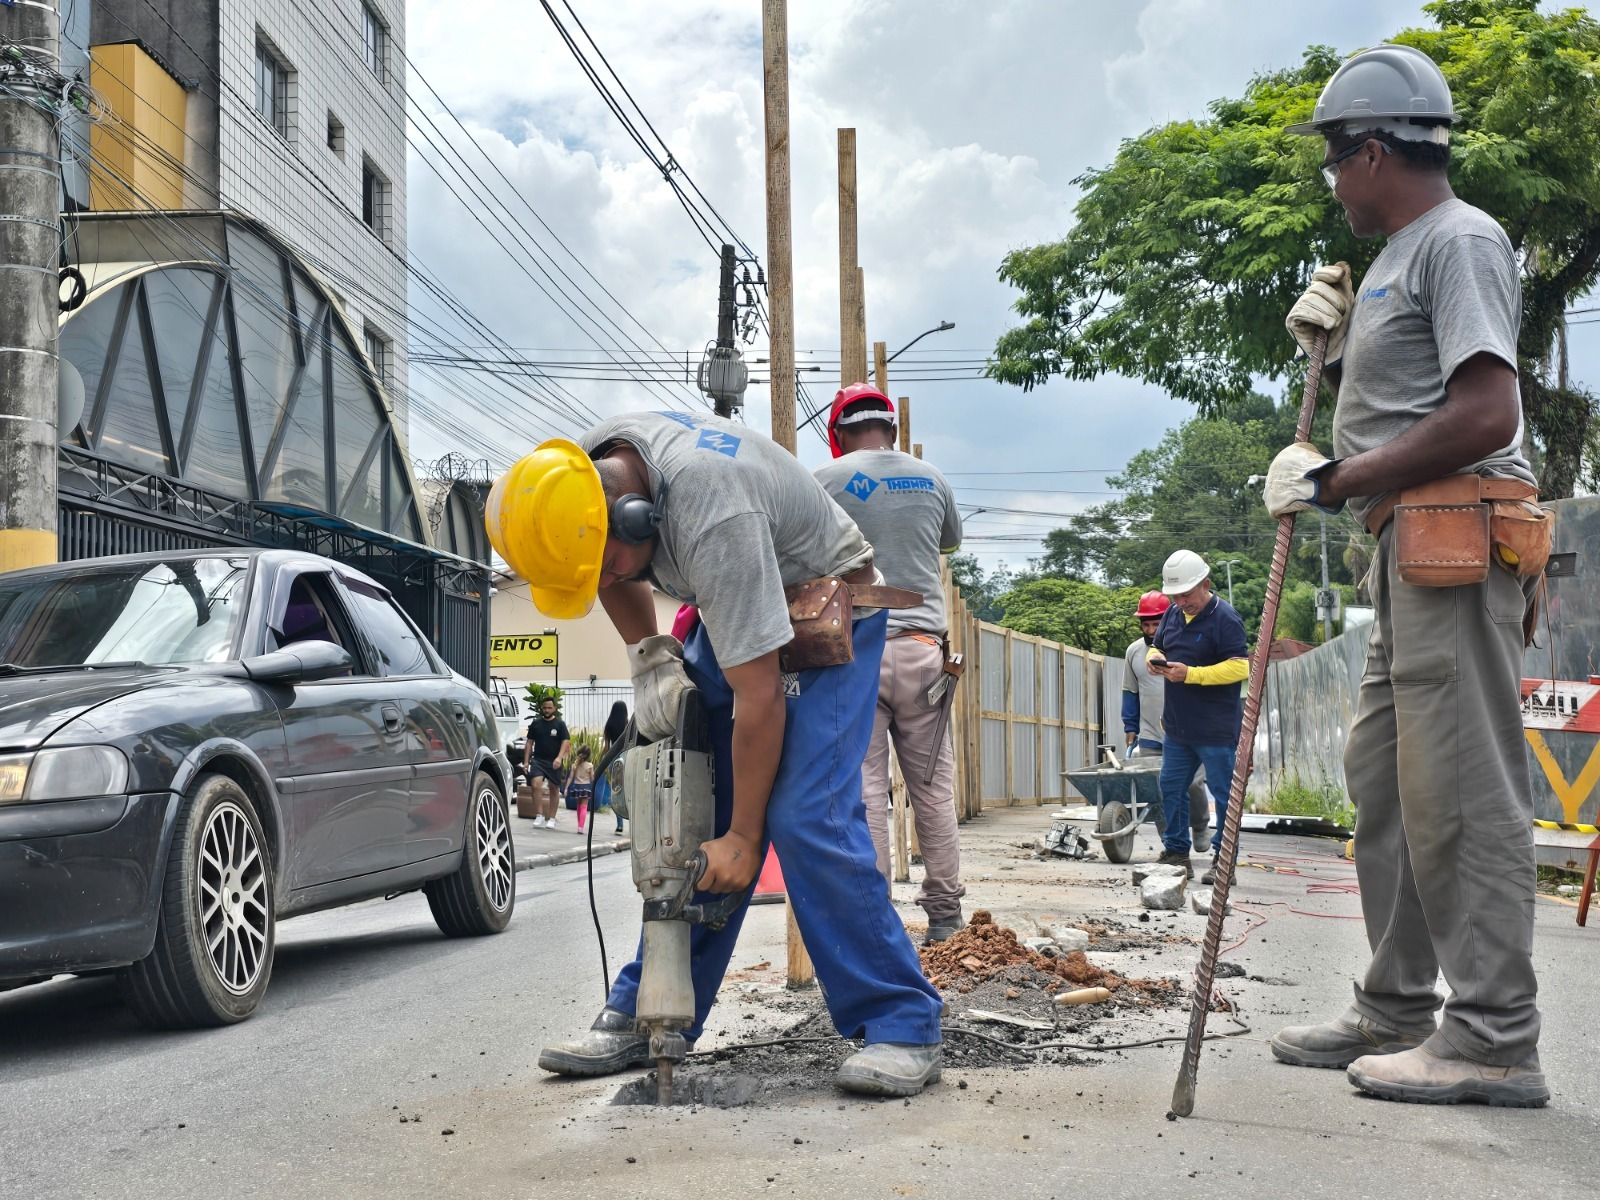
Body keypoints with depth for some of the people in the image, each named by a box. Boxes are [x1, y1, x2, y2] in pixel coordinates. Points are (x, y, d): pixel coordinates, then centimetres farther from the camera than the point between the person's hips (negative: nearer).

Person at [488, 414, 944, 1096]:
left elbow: (760, 697, -31)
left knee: (807, 820, -20)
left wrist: (743, 838, -22)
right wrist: (648, 657, -6)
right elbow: (613, 573, 12)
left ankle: (900, 1027, -13)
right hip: (735, 613, 8)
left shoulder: (713, 519, -37)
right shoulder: (586, 470, -13)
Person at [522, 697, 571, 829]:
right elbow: (529, 743, 12)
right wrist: (526, 761, 5)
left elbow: (565, 742, -6)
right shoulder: (535, 723, 8)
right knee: (536, 785, -18)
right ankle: (539, 816, -13)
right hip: (538, 759, 1)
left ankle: (551, 819, 15)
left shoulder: (560, 724, 1)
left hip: (554, 762, -1)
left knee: (554, 789, 6)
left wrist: (559, 757, -22)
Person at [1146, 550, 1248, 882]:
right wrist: (1155, 658, -4)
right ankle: (1176, 852, 23)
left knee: (1224, 794, 1)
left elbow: (1240, 667, -19)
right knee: (1171, 788, 12)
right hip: (1177, 727, 8)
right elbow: (1156, 646, 22)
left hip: (1216, 730, -8)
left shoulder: (1224, 618, -13)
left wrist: (1190, 673, -25)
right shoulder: (1172, 614, 10)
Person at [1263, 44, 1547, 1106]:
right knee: (1384, 779, 13)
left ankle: (1494, 1039, -4)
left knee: (1461, 786, -9)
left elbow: (1483, 417, -21)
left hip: (1459, 536, -11)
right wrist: (1335, 348, 13)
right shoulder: (1397, 260, 23)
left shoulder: (1459, 241, -8)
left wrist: (1332, 482, -15)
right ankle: (1397, 1011, 22)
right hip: (1411, 549, 11)